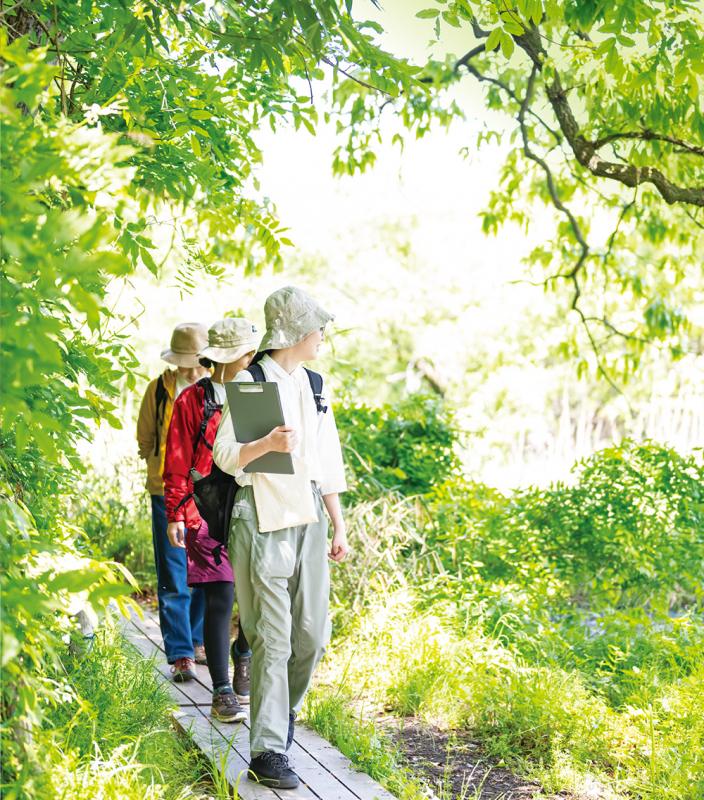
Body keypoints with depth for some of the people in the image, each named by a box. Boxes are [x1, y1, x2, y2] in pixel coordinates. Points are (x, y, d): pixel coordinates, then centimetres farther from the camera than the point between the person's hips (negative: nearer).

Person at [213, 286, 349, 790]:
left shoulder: (313, 385, 14)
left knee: (312, 634, 7)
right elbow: (225, 456, -8)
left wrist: (339, 525, 16)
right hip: (263, 517, -6)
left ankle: (285, 713, 32)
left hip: (308, 517, 6)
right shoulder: (250, 382, -6)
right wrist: (268, 443, -27)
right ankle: (268, 751, 2)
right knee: (272, 637, -5)